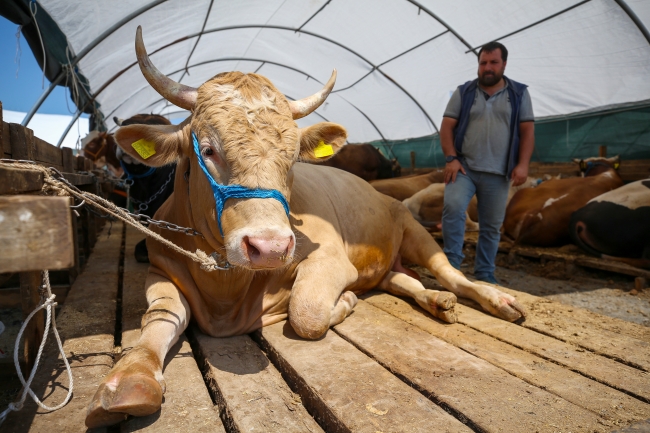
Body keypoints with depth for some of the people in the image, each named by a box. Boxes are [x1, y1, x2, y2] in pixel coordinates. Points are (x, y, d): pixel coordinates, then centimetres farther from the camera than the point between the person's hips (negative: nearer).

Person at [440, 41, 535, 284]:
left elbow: (527, 130, 6)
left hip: (497, 173, 1)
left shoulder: (519, 93, 10)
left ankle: (485, 274, 17)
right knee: (453, 207, -24)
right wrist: (451, 158, -10)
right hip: (464, 166, -1)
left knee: (492, 226, 6)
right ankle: (452, 262, -13)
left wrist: (522, 164, -6)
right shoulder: (464, 92, 9)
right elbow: (447, 126, 3)